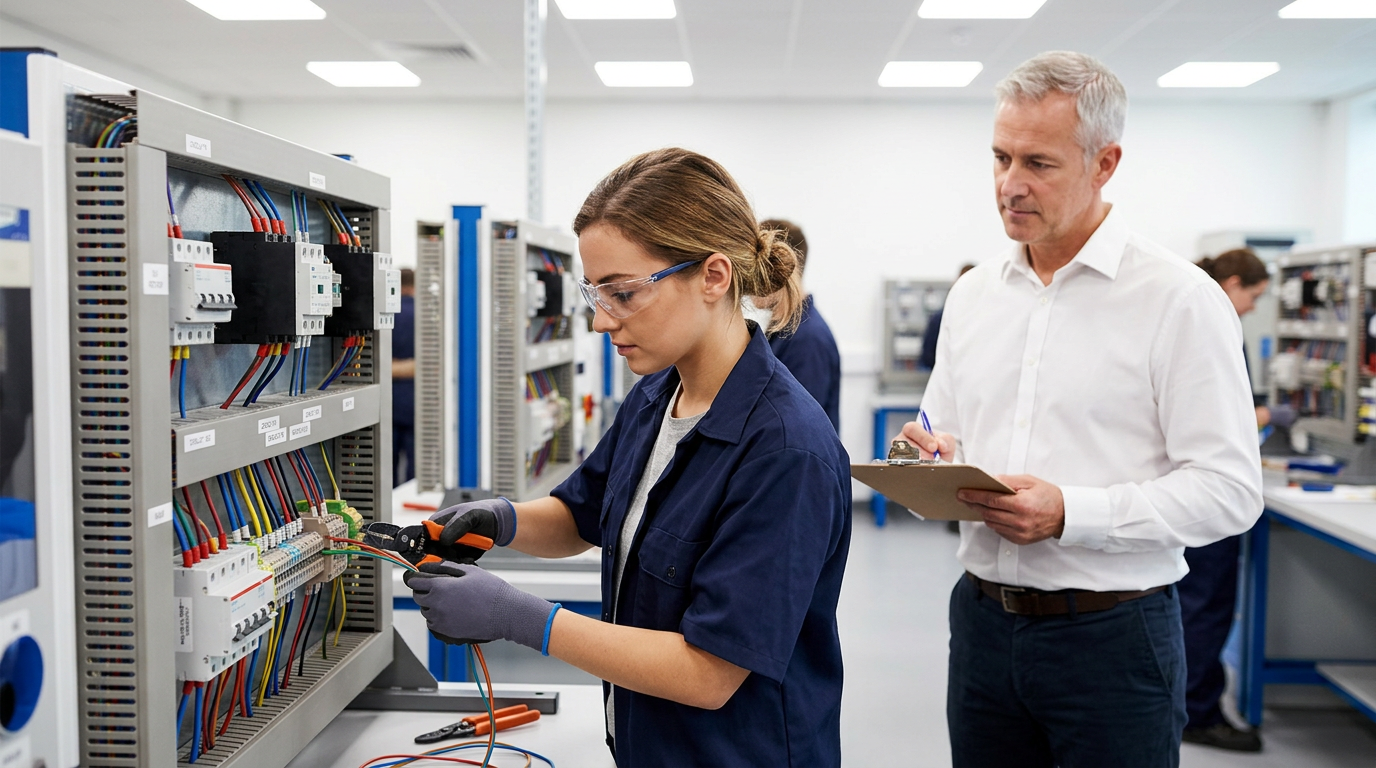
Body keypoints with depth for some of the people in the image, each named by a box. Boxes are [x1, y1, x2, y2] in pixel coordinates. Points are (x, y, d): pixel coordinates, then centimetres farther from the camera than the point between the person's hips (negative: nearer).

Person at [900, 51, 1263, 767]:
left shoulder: (1180, 298, -9)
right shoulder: (973, 293, 8)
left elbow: (1229, 489, -13)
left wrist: (1070, 514, -23)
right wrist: (935, 461, -7)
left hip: (1112, 634, -4)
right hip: (982, 620, 5)